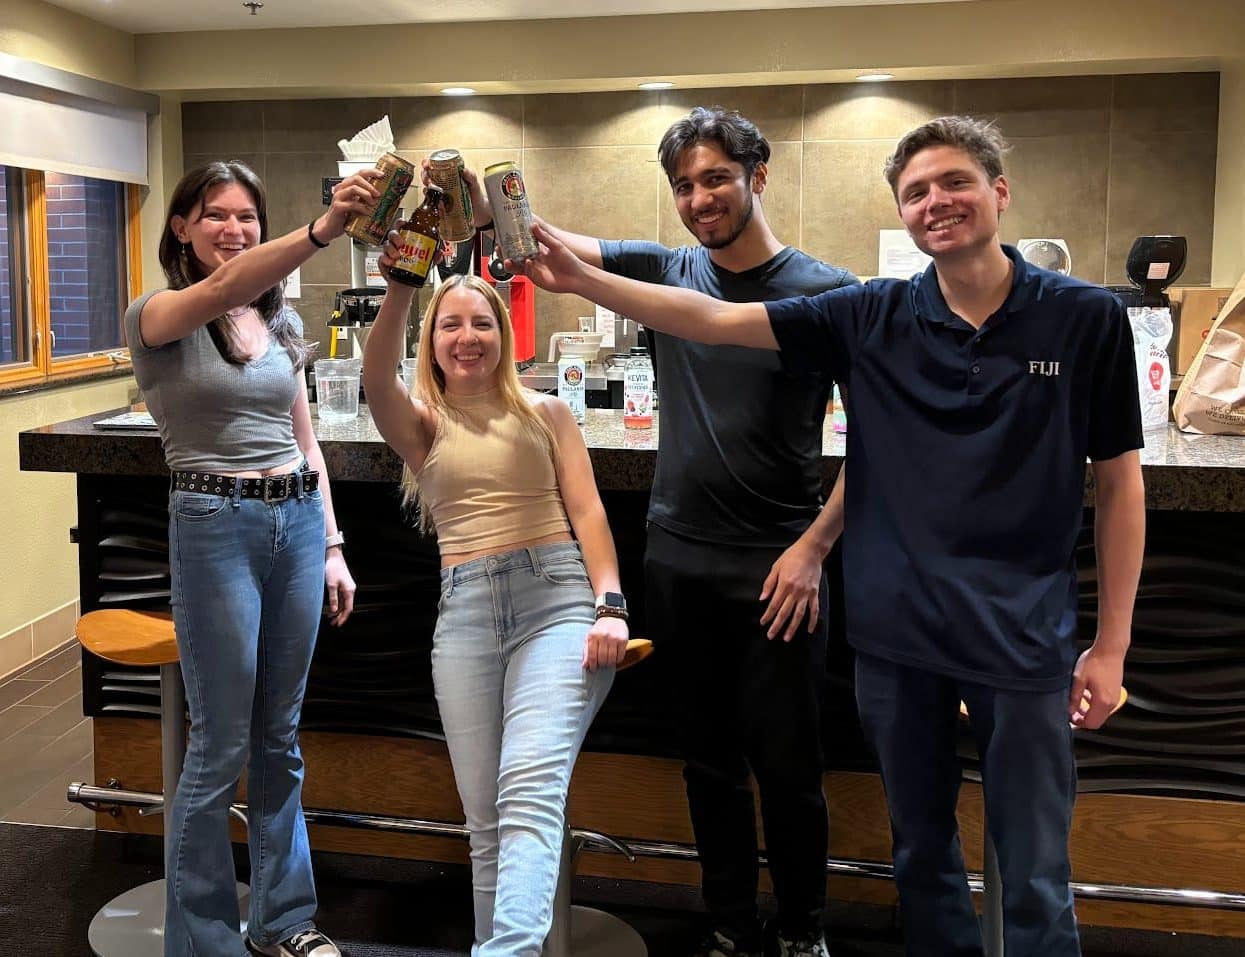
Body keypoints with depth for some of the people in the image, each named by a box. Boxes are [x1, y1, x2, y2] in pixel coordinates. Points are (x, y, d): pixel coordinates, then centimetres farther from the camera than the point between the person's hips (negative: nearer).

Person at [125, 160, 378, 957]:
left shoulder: (283, 320, 12)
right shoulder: (157, 317, -5)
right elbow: (224, 288, -28)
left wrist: (332, 545, 11)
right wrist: (322, 230, -42)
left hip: (299, 523, 6)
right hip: (216, 528, -5)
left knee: (281, 739, 15)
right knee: (221, 749, 2)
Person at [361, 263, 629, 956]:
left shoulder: (548, 413, 15)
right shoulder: (422, 424, 15)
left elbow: (588, 513, 7)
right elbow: (377, 376, -8)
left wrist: (611, 606, -7)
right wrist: (401, 287, -24)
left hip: (557, 598, -2)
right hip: (465, 612, 2)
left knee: (531, 790, -20)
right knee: (486, 815, 2)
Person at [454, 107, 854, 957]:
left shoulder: (825, 291, -5)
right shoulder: (665, 271, 4)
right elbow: (548, 243, -6)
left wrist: (815, 545, -12)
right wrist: (483, 209, -27)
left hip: (778, 569, -3)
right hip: (679, 562, 4)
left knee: (787, 765, 6)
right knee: (710, 761, 14)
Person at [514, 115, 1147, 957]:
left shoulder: (1086, 319, -4)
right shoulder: (874, 318, -1)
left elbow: (1118, 482, 0)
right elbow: (713, 319, -4)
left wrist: (1112, 645, -1)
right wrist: (583, 280, -13)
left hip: (1024, 636, -2)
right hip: (895, 631, 2)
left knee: (1035, 878, 9)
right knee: (921, 848, 19)